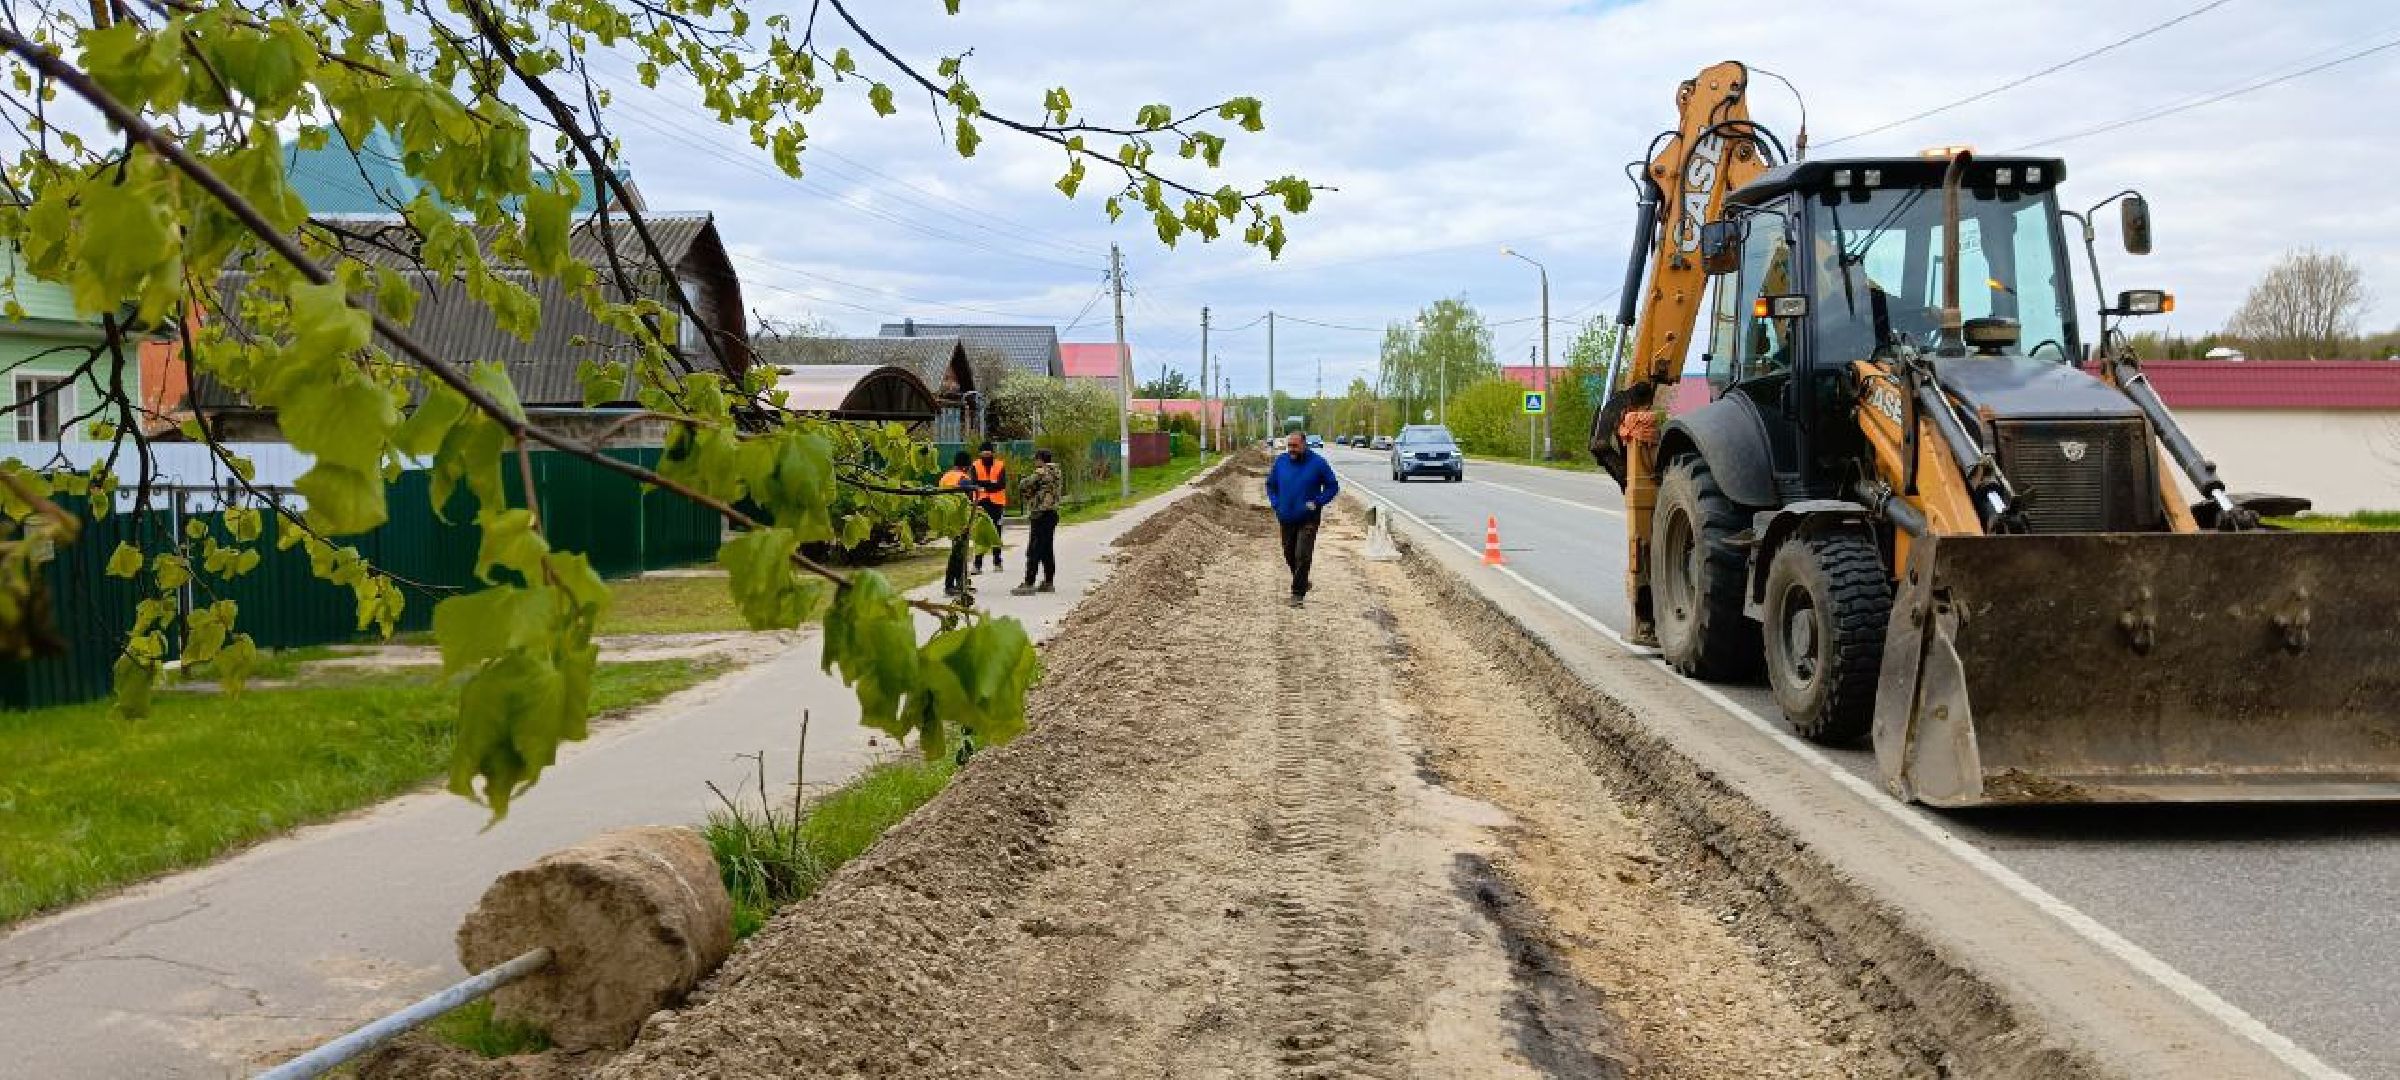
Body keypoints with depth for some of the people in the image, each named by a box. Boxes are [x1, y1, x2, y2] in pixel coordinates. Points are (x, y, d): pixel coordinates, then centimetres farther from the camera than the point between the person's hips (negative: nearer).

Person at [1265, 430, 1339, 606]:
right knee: (1289, 555, 14)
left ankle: (1298, 593, -6)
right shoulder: (1281, 461, 2)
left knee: (1303, 556, -11)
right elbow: (1271, 485, 16)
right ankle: (1303, 583, 37)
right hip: (1286, 518, 4)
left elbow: (1333, 486, -1)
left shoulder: (1317, 463, -8)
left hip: (1308, 519, -4)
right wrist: (1276, 504, 1)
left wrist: (1317, 502, -13)